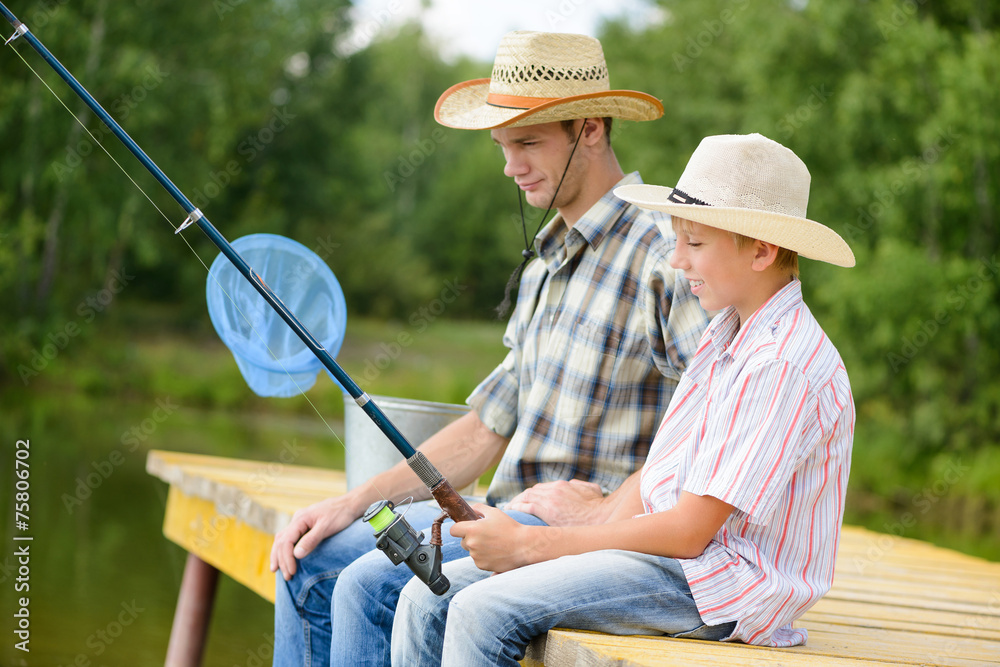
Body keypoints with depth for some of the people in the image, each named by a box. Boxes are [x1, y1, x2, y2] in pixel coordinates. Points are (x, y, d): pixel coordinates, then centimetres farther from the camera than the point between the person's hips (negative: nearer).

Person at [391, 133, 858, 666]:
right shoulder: (726, 333, 13)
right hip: (668, 548, 9)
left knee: (483, 611, -24)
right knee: (428, 599, -3)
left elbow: (689, 532, -19)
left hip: (722, 588, -9)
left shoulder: (787, 364, -18)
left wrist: (529, 544, -14)